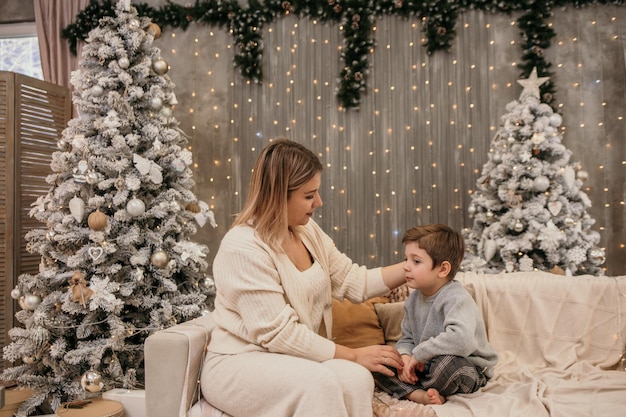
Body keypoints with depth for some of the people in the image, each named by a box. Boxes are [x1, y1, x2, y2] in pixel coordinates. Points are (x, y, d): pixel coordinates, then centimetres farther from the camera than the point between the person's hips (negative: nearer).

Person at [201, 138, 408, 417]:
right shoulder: (243, 248, -22)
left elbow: (354, 282, 5)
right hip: (240, 364, -6)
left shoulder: (307, 231, 4)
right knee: (319, 384, -34)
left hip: (294, 358, 7)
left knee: (357, 378, -24)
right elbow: (279, 334, -24)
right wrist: (353, 355, -20)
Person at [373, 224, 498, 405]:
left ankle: (411, 389, -11)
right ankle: (419, 395, -25)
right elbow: (407, 338, 10)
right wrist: (404, 356, -14)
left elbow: (461, 339, -41)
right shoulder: (414, 299, 3)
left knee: (447, 363, -40)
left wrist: (419, 354, -31)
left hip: (467, 371, -7)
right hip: (425, 366, 7)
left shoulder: (457, 298, -23)